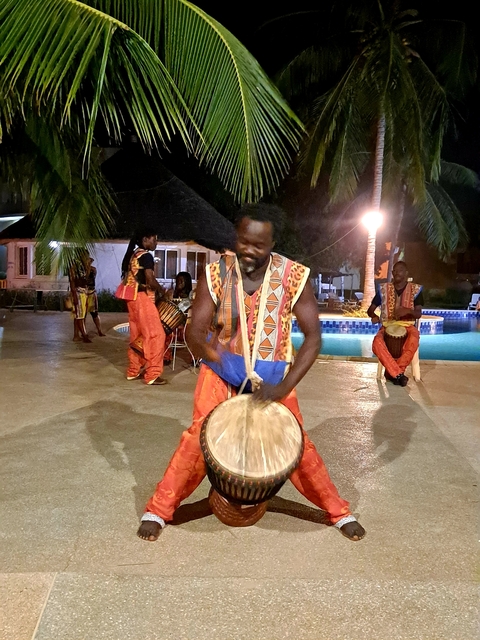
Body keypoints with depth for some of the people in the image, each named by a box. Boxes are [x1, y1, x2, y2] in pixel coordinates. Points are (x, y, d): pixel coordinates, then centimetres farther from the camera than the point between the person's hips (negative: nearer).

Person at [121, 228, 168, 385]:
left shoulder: (132, 255, 16)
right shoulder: (146, 256, -12)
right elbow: (150, 280, -20)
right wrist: (162, 291, -2)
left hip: (133, 299, 10)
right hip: (143, 299, -10)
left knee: (136, 335, 14)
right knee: (155, 335, -6)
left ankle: (134, 371, 21)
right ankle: (152, 375, -5)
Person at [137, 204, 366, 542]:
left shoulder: (294, 276, -17)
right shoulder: (216, 273, -16)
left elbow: (313, 337, -16)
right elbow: (195, 331, -18)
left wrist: (284, 386, -26)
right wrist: (209, 351, -42)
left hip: (272, 373, 0)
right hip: (222, 370, 0)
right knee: (199, 437, -9)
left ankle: (340, 511, 23)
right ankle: (157, 511, 9)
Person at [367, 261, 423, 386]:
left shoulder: (415, 289, 3)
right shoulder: (384, 289, 6)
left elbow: (418, 314, -4)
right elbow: (370, 309, 9)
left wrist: (408, 310, -28)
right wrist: (374, 316, -16)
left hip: (407, 325, -1)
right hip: (387, 325, 1)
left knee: (414, 338, -39)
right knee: (377, 343, -35)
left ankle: (392, 372, -25)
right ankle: (398, 374, -26)